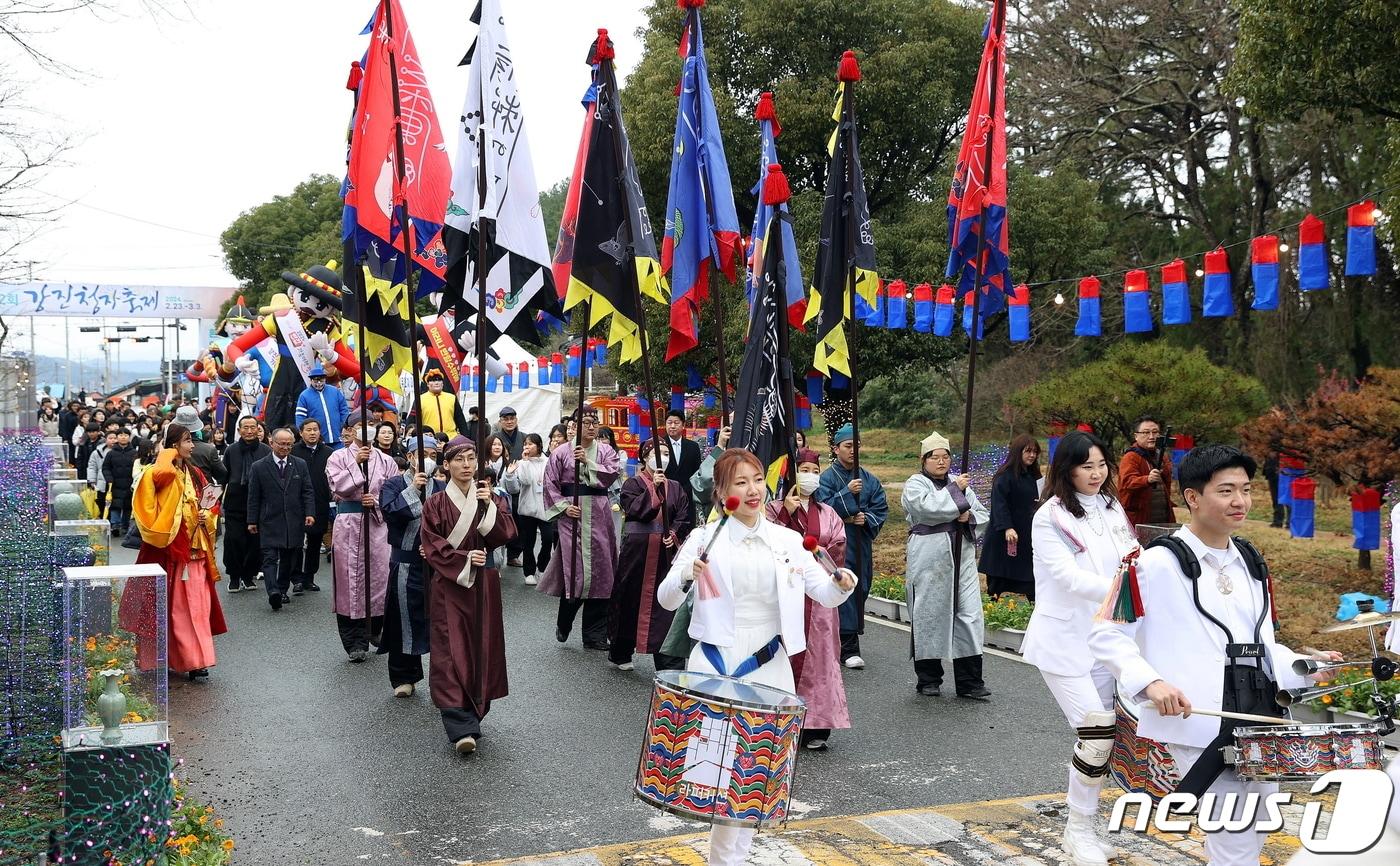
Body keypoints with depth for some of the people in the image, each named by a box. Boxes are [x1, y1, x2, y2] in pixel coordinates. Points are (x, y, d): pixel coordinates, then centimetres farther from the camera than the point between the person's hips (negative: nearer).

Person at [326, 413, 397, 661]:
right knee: (350, 580, -1)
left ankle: (374, 629, 26)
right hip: (348, 525, -1)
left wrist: (377, 501, -13)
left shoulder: (386, 461, 8)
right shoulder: (338, 458, 4)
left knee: (378, 578, 2)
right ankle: (355, 642, 6)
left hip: (378, 524, 1)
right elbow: (339, 488, -10)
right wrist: (356, 463, -15)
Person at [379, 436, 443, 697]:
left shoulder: (440, 487, 9)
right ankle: (403, 678, 15)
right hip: (405, 563, -2)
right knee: (405, 619, 4)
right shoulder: (394, 485, 2)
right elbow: (389, 512, -16)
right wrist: (412, 489, -18)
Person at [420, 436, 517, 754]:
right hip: (448, 585, -3)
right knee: (452, 653, -10)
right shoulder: (435, 504, -1)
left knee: (481, 648, 5)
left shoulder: (490, 498, 7)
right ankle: (462, 728, -15)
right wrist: (464, 559, -17)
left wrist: (489, 506, -16)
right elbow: (432, 547, -6)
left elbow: (505, 534, -5)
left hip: (483, 584, 3)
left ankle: (474, 712, 20)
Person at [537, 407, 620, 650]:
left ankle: (594, 635, 11)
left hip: (598, 515, 3)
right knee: (574, 569, -8)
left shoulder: (606, 451, 9)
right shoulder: (562, 452, 3)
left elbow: (610, 476, -7)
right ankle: (563, 624, 16)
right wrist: (564, 506, -7)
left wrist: (587, 461, -15)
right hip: (572, 514, -2)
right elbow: (550, 483, 2)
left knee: (600, 571, 2)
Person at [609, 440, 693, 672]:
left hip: (666, 549, 3)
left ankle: (667, 662, 0)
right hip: (637, 548, -3)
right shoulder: (633, 483, 2)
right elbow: (634, 510, -14)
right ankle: (620, 653, 23)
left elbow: (684, 517, 8)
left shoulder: (675, 487, 13)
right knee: (631, 598, 6)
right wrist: (653, 487, -20)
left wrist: (674, 534, -9)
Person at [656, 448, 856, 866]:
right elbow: (666, 600, -8)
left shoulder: (788, 541, 5)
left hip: (768, 667, 3)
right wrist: (687, 577, -30)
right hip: (716, 665, -3)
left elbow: (825, 594, 4)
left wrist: (841, 584, -19)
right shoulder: (706, 539, -3)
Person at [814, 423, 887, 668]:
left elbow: (881, 508, 10)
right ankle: (849, 649, -8)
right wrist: (847, 492, -21)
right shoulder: (827, 477, -3)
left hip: (861, 544, 5)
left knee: (859, 590, 8)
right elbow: (824, 508, -13)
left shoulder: (869, 479, 10)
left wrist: (867, 519, -10)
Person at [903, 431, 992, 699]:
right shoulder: (915, 484, -1)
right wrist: (955, 490, -8)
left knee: (969, 615, -1)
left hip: (962, 556, 5)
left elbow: (983, 513, 16)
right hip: (929, 559, -5)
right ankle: (928, 679, 14)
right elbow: (929, 508, -20)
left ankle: (969, 681, 4)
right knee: (929, 616, 1)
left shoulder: (959, 482, 17)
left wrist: (969, 516, -7)